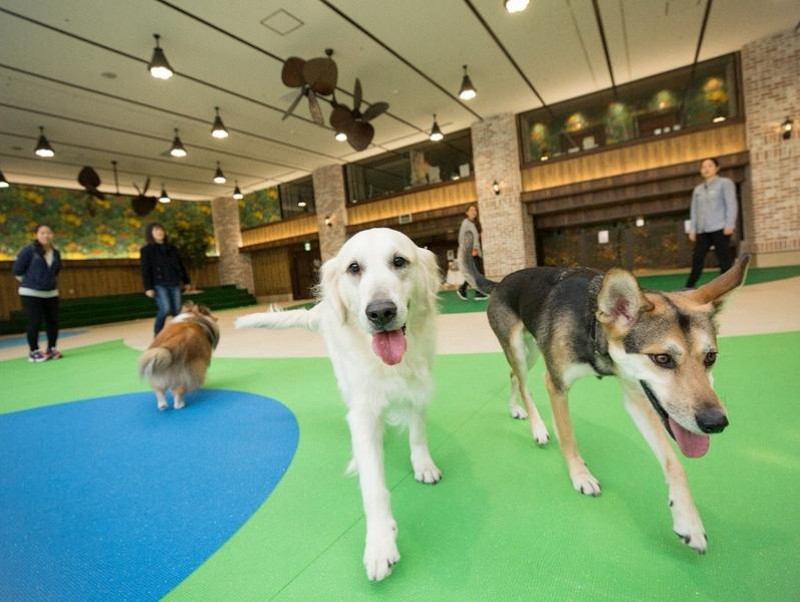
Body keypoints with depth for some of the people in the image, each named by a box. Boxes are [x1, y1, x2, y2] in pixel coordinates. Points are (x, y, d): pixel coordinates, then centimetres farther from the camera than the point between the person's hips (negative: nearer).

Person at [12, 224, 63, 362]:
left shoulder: (55, 253, 6)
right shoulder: (29, 250, -9)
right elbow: (17, 270, -4)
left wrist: (52, 282, 11)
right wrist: (29, 282, 3)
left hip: (51, 293, 5)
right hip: (31, 293, -4)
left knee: (53, 321, 5)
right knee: (34, 322, -4)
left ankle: (51, 348, 20)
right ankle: (34, 352, 8)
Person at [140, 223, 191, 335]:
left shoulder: (172, 248, 14)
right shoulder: (146, 250, 0)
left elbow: (181, 265, 17)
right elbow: (145, 270, -5)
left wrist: (186, 281, 15)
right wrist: (148, 288, -13)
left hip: (174, 284, 5)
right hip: (159, 285, -4)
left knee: (177, 311, 2)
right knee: (165, 309, -16)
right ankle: (158, 334, 2)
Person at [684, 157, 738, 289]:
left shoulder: (725, 183, 7)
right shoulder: (697, 189, 20)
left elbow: (731, 204, -3)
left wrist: (729, 224, -13)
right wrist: (692, 229, 9)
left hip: (720, 228, -4)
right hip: (702, 230, 4)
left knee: (724, 259, -4)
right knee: (697, 258, 0)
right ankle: (689, 287, 2)